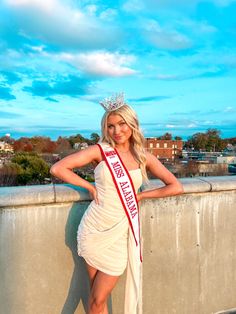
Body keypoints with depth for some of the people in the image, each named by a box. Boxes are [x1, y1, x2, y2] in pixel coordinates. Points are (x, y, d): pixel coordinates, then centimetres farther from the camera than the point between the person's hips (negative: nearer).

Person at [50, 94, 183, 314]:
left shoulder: (144, 157, 2)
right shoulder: (101, 150, -2)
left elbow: (176, 187, 2)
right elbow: (57, 168, -6)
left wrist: (140, 195, -2)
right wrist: (90, 187, -6)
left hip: (120, 232, 0)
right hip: (94, 229, 0)